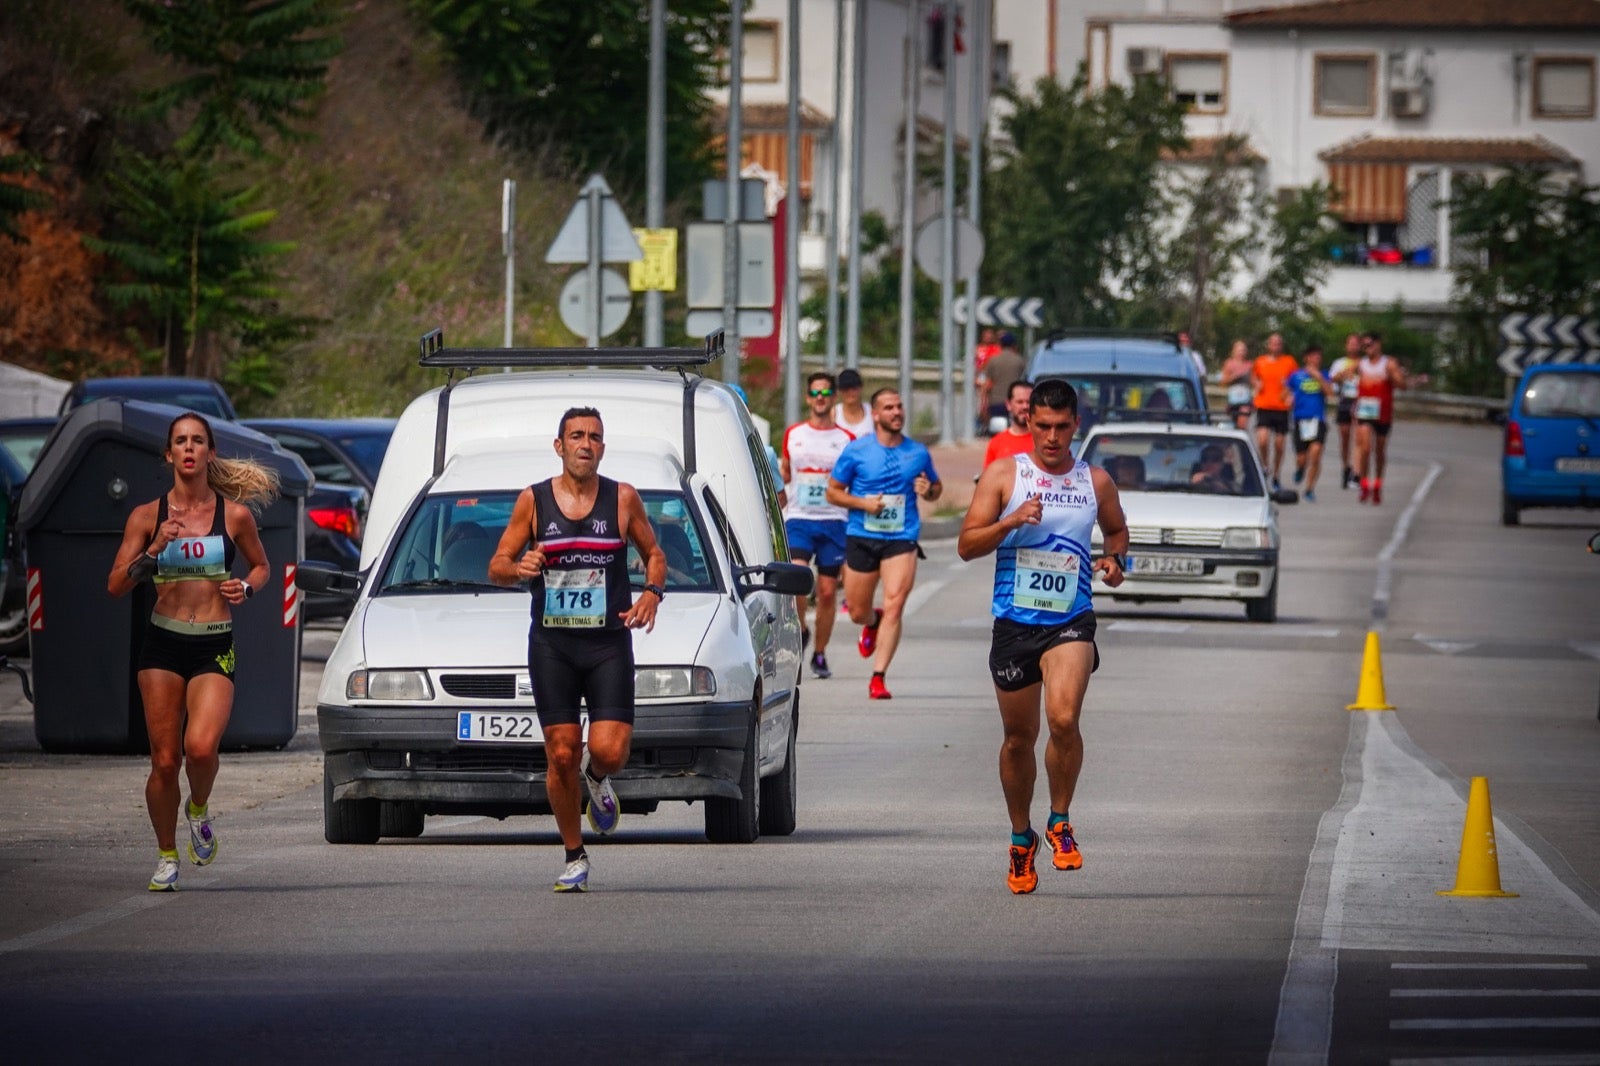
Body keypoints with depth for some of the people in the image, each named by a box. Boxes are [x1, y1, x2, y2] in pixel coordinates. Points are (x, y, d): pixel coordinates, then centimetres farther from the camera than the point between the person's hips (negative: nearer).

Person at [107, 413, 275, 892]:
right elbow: (115, 586, 1)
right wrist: (153, 551, -15)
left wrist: (247, 588, -3)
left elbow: (261, 567, 19)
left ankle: (199, 809, 12)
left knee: (201, 748, -21)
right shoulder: (147, 516, 3)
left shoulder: (234, 515, 3)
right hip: (163, 644, 1)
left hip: (214, 649, -1)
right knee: (164, 760, -2)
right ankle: (167, 856, 17)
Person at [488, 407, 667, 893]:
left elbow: (654, 554, 15)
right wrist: (517, 568, -17)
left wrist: (652, 592, -6)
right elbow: (496, 566, 7)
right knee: (561, 755, -2)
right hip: (551, 645, 0)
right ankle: (574, 857, 13)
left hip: (608, 643, 0)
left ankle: (597, 778, 24)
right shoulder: (533, 501, 3)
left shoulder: (623, 498, 3)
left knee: (609, 750, -14)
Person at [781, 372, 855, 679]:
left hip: (834, 522, 0)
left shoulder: (846, 439, 5)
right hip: (798, 518, 0)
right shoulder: (793, 435, 11)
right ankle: (801, 630, 6)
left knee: (828, 591, 0)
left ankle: (820, 654, 13)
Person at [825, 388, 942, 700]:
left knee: (894, 606, -16)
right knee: (857, 612, 9)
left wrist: (928, 490, -4)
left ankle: (878, 677, -12)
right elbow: (833, 492, 5)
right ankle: (872, 623, 47)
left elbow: (936, 487, 20)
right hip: (861, 537, 0)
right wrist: (863, 503, -12)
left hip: (902, 538, 0)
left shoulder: (918, 453, 5)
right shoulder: (856, 451, 0)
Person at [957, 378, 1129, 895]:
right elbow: (967, 545, -2)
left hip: (1070, 620, -1)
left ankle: (1060, 821, -2)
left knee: (1063, 718, -23)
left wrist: (1115, 560, 4)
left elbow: (1116, 528, 26)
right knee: (1019, 737, 9)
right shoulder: (1002, 475, 2)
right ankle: (1021, 838, 29)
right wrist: (1010, 522, -19)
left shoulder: (1096, 482, 6)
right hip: (1014, 621, 1)